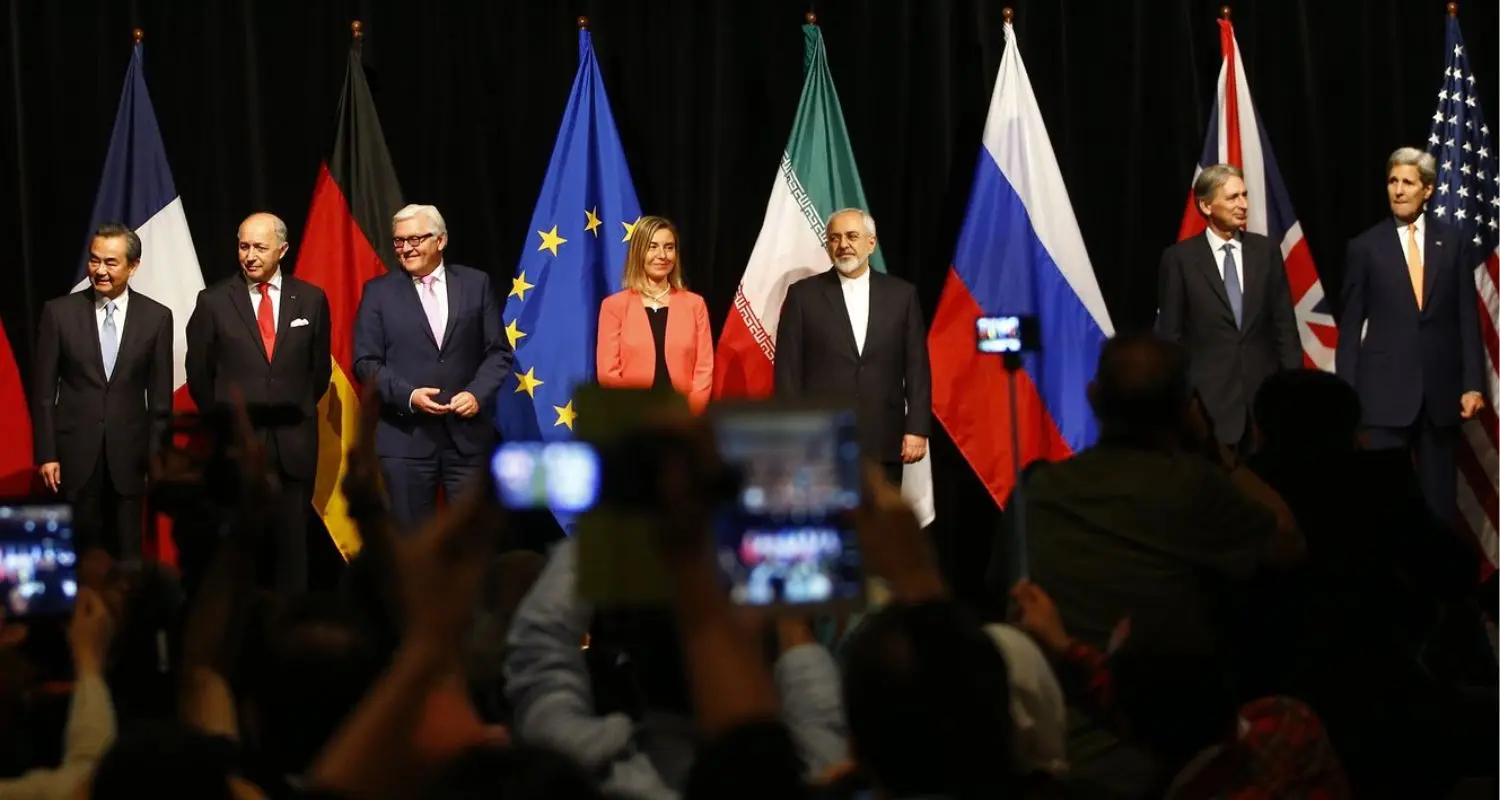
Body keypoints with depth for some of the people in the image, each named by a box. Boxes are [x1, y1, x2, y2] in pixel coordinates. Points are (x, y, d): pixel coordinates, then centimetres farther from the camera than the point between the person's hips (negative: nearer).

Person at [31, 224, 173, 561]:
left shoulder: (156, 317, 1)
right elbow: (44, 391, 1)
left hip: (130, 454, 0)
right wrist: (46, 454, -3)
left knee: (129, 553, 3)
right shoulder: (59, 312, 0)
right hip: (75, 453, 0)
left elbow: (160, 396, 4)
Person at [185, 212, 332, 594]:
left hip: (294, 443, 1)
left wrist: (298, 412, 12)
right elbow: (199, 372, 9)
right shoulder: (213, 301, 0)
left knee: (292, 541, 3)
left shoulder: (311, 300, 5)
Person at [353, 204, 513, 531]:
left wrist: (478, 393, -10)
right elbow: (366, 362, 0)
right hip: (406, 435, -1)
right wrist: (408, 396, -14)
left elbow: (499, 352, 7)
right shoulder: (379, 291, 5)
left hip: (468, 432, 1)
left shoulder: (476, 284, 8)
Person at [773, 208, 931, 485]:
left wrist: (917, 429, -1)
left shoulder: (902, 294, 9)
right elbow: (788, 371, 2)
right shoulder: (803, 295, 5)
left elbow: (917, 368, 7)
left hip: (883, 443, 2)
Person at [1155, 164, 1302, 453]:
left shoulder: (1266, 251, 7)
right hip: (1208, 397, -3)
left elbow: (1284, 324, 9)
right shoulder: (1180, 258, -2)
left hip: (1263, 392, 3)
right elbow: (1169, 334, 0)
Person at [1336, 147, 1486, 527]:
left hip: (1441, 389, 2)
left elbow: (1468, 319, 6)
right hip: (1384, 390, -2)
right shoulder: (1365, 247, 2)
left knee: (1440, 500, 7)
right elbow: (1350, 326, 3)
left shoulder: (1453, 243, 5)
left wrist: (1472, 384, -1)